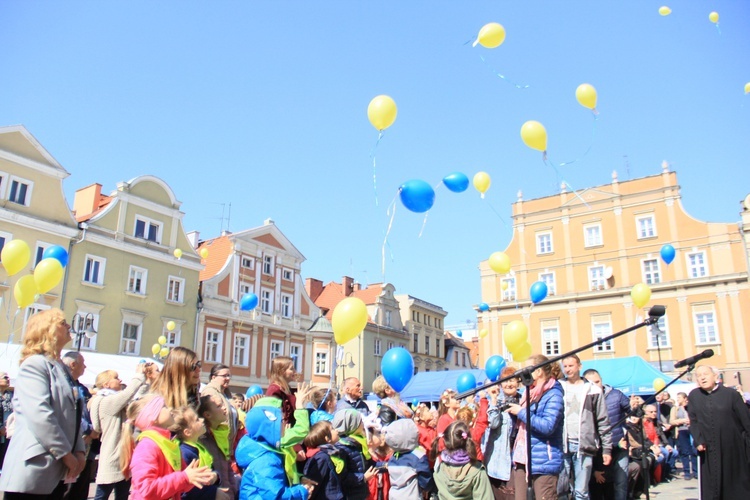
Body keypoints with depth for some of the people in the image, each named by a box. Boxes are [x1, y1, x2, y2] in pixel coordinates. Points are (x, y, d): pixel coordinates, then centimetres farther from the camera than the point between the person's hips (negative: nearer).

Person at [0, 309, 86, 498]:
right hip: (32, 472, -9)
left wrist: (79, 451, 3)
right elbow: (39, 415, -22)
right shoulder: (35, 364, -10)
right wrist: (66, 454, -18)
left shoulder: (61, 369, 18)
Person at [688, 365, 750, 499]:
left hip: (733, 449, -1)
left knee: (739, 487, 7)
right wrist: (698, 441, -9)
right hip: (709, 451, 1)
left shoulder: (731, 394, -3)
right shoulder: (693, 396, 3)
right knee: (712, 488, 3)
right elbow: (693, 421, 2)